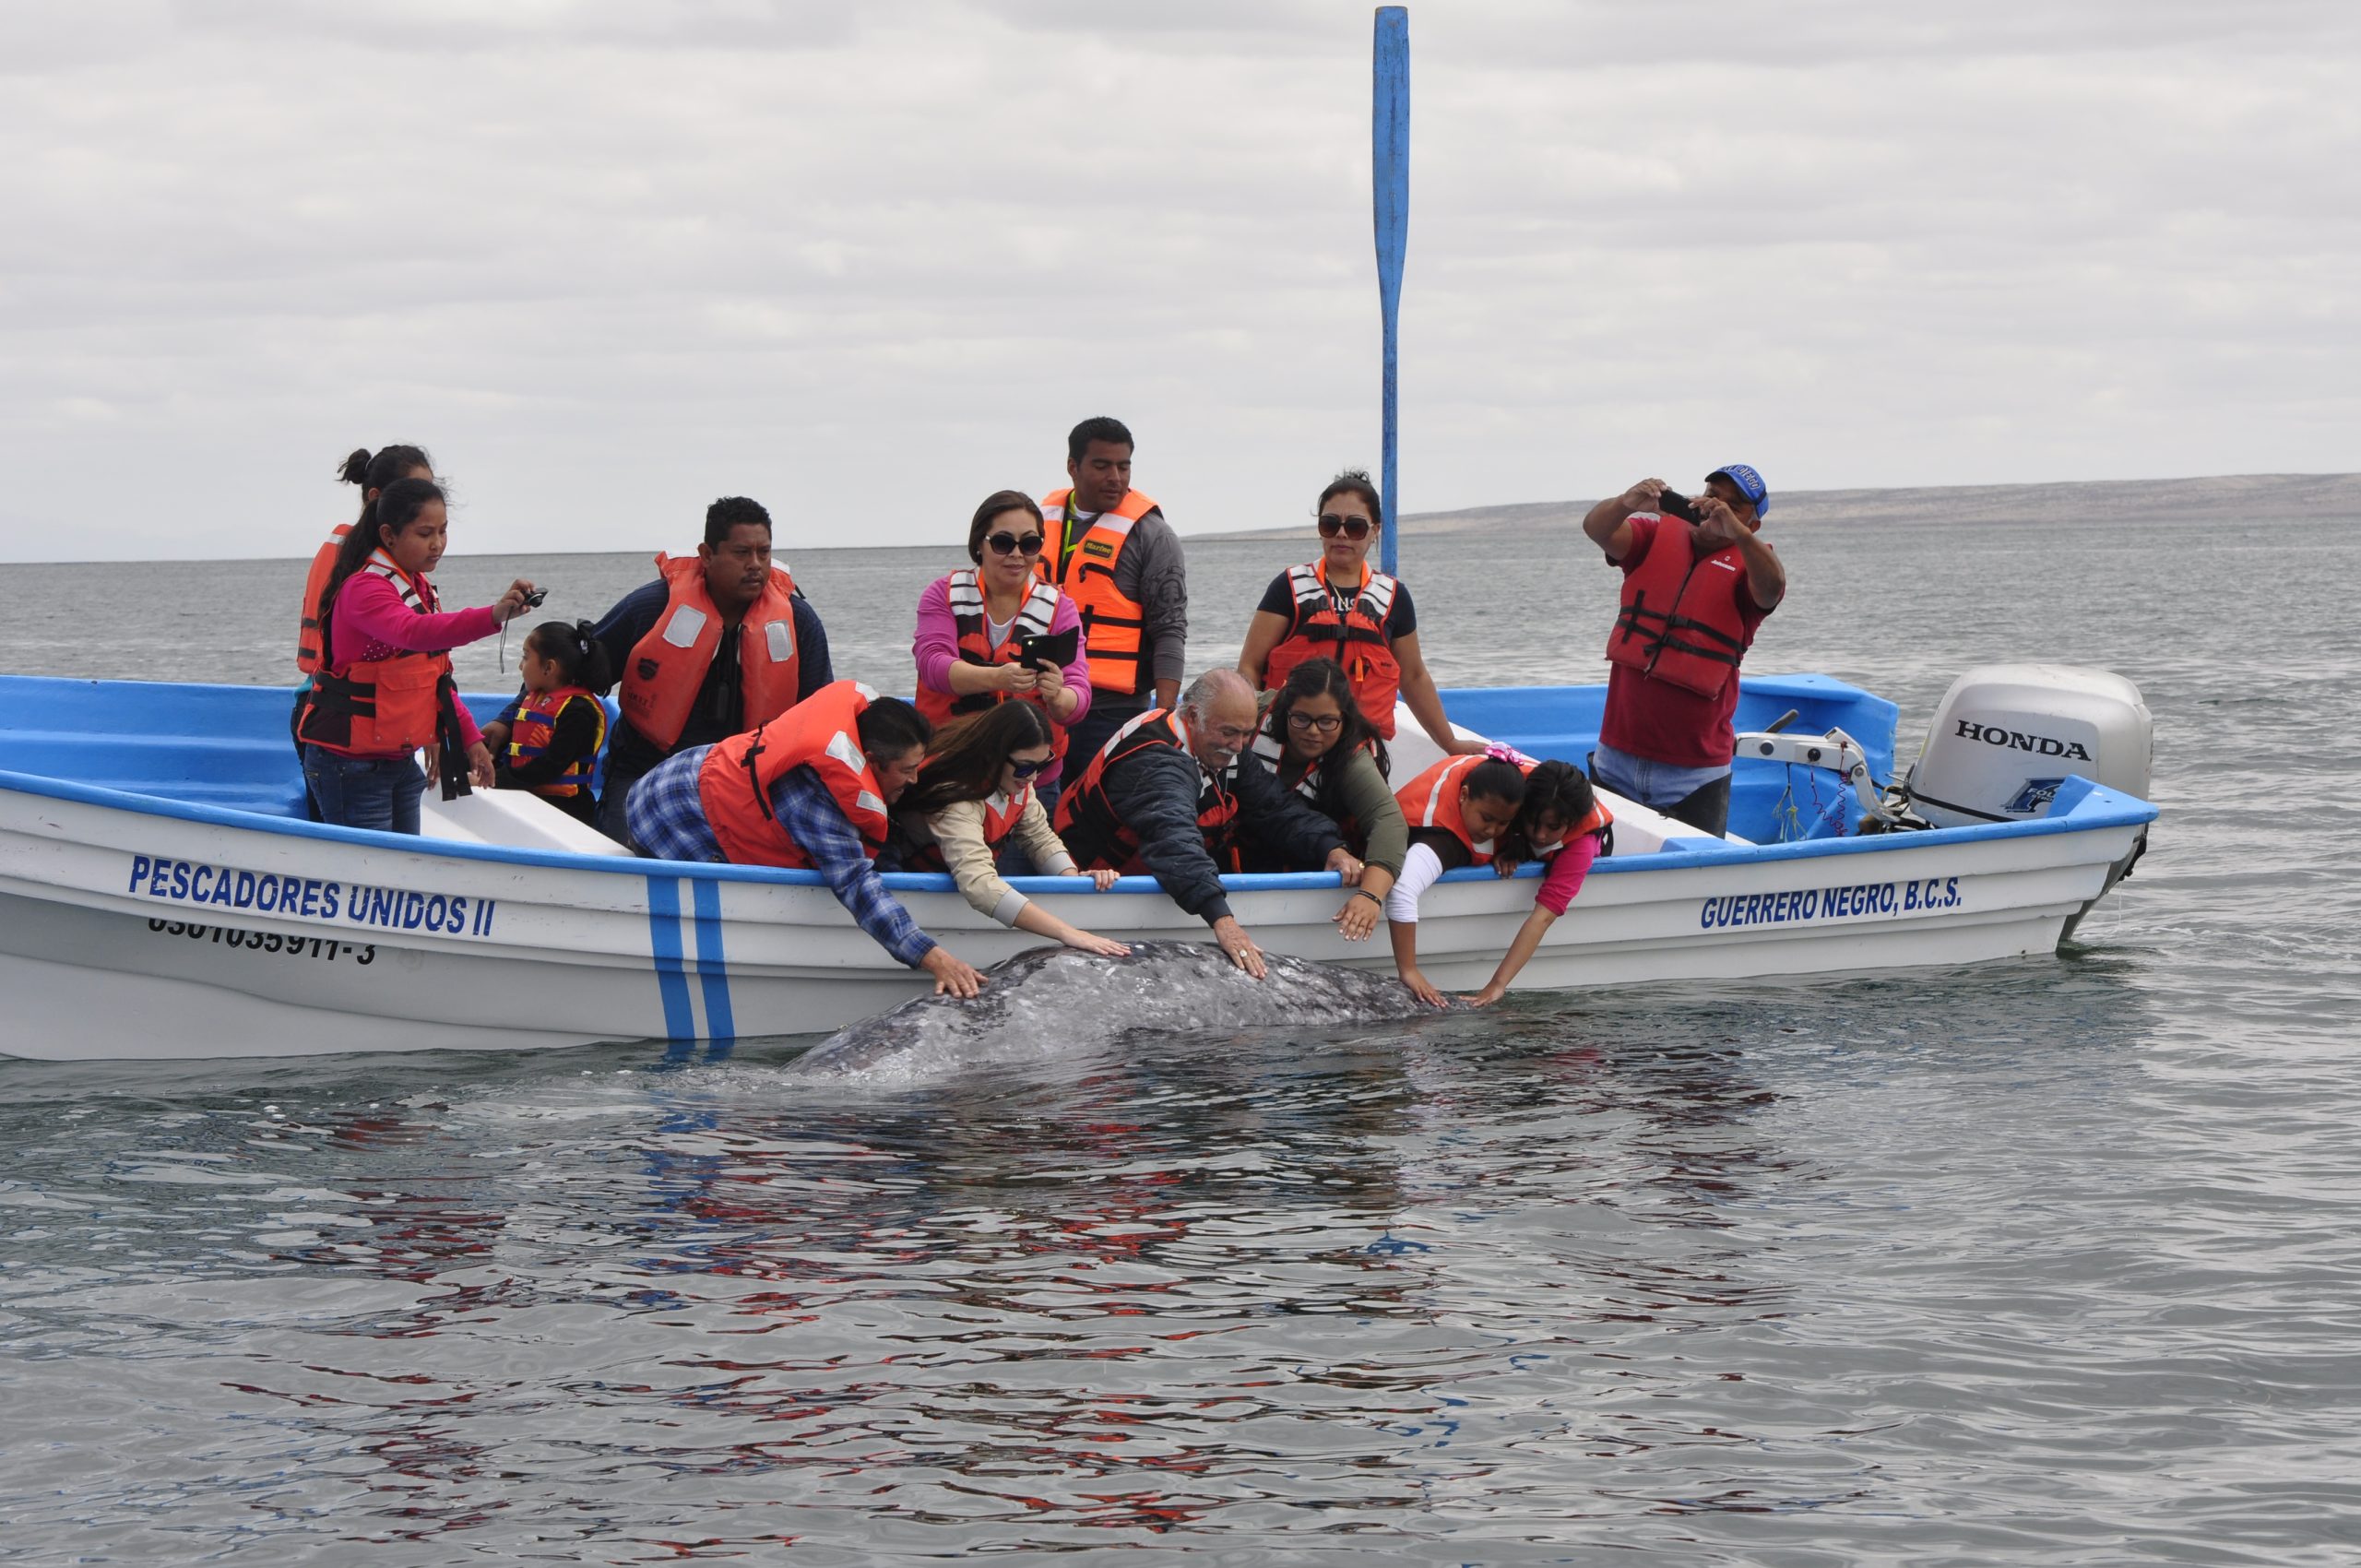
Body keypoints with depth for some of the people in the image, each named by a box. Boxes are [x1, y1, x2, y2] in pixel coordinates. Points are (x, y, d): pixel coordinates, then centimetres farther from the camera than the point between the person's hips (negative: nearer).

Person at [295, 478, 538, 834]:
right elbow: (412, 631, -40)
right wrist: (492, 616, -52)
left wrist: (469, 737, 13)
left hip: (398, 761, 9)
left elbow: (435, 678, 22)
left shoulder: (418, 588, 12)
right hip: (351, 764, -9)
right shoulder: (363, 589, -18)